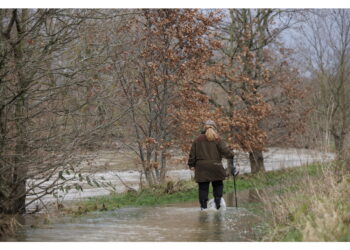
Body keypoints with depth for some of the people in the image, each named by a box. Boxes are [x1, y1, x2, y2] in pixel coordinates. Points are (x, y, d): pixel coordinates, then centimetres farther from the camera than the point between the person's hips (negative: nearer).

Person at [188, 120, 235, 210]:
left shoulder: (198, 140, 5)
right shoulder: (217, 139, -2)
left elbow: (192, 154, 9)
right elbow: (225, 150, -6)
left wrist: (191, 164, 18)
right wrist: (232, 156, 11)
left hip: (202, 168, 1)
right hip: (215, 168, -1)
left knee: (203, 187, 5)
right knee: (218, 185, 14)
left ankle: (203, 206, 2)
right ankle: (217, 201, 2)